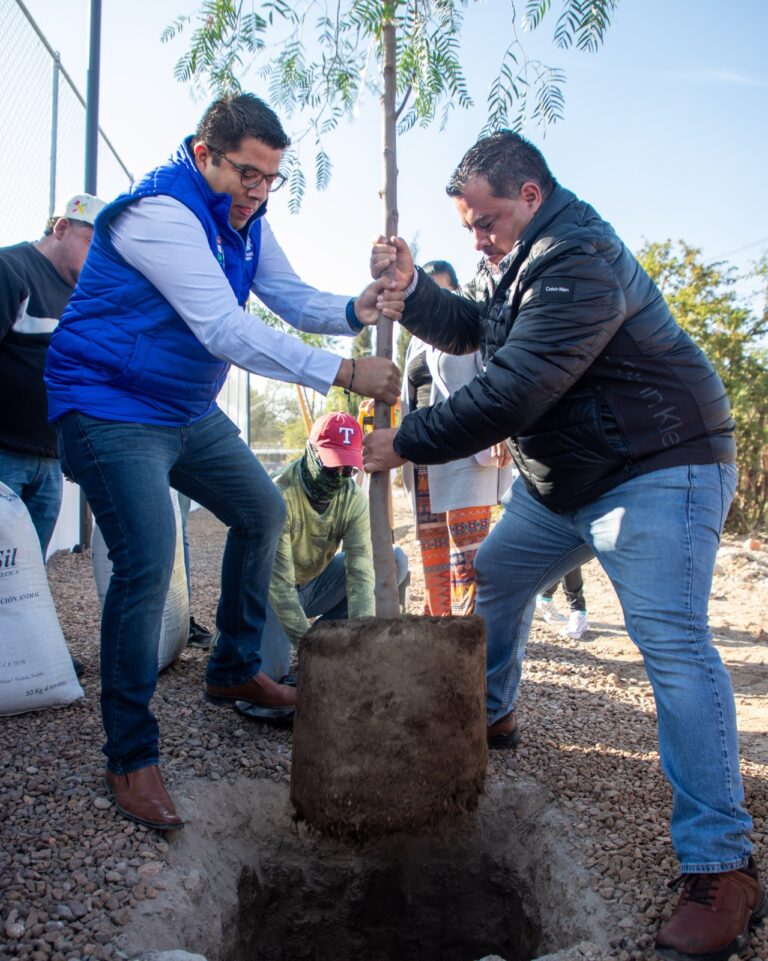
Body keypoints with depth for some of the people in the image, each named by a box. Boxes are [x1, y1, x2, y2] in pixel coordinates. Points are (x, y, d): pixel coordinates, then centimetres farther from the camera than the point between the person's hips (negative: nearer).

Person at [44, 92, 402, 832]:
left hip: (190, 411, 9)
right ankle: (130, 758, -3)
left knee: (262, 513, 14)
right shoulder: (160, 212, -24)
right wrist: (344, 374, -34)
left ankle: (233, 673, 29)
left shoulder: (244, 220, 6)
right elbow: (226, 331, -32)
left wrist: (354, 311, -18)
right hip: (111, 409, -9)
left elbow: (294, 299, 4)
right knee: (146, 565, -20)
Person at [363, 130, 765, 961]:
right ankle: (488, 716, 40)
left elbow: (509, 394, -29)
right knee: (495, 575, 17)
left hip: (657, 471, -10)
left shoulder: (579, 262, -24)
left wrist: (405, 442, -21)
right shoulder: (515, 260, 10)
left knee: (672, 645, -18)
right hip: (560, 476, 10)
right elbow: (465, 330, 14)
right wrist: (410, 286, -4)